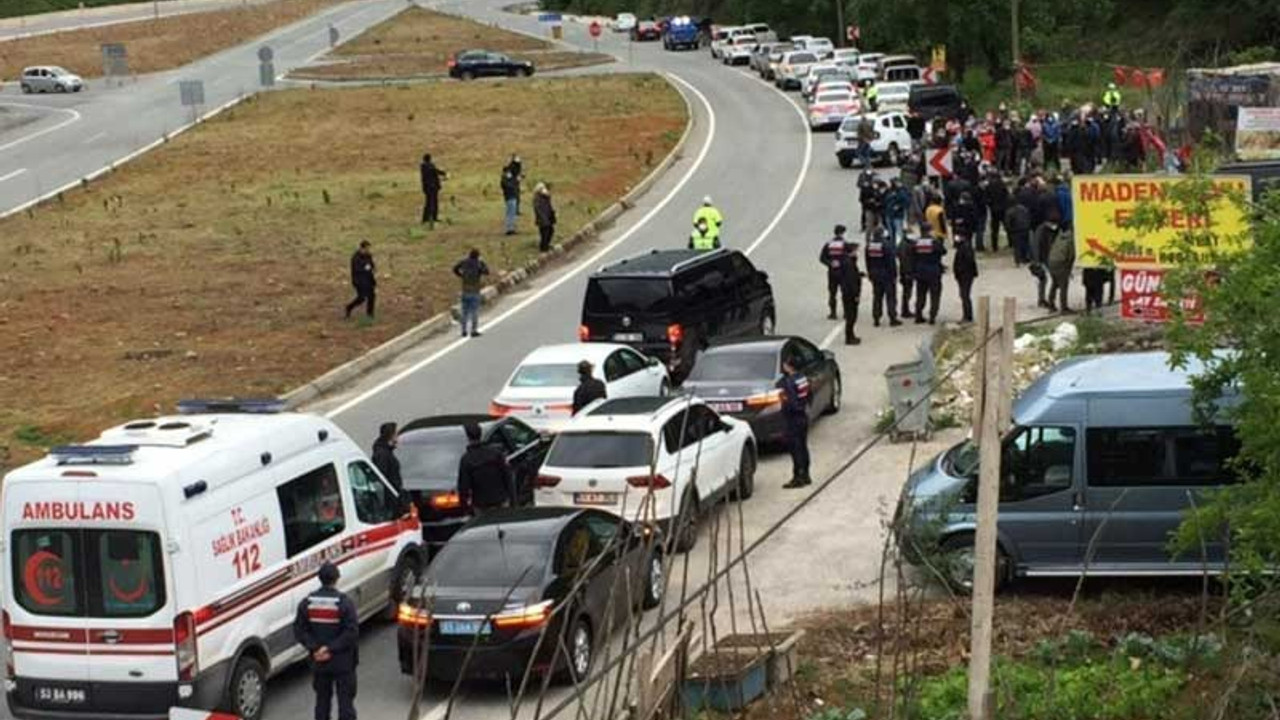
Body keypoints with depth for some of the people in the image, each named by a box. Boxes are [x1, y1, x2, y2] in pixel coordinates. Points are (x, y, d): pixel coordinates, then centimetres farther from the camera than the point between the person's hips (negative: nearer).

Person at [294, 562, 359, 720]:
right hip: (343, 662, -4)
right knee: (345, 701, 3)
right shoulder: (344, 602, -15)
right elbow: (351, 632, -21)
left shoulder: (307, 602, -2)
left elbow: (299, 630, -3)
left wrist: (314, 648, -8)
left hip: (319, 661, 4)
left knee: (322, 699, 16)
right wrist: (331, 648, -17)